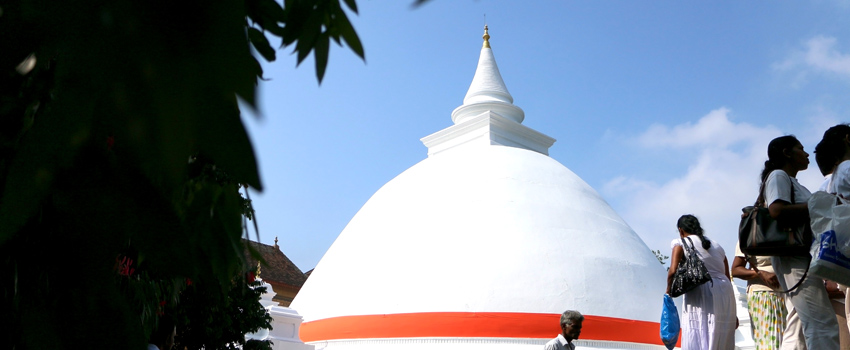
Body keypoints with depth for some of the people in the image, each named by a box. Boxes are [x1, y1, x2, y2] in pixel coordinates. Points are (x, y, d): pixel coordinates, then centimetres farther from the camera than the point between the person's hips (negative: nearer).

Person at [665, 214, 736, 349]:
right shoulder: (717, 246, 25)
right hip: (725, 294, 6)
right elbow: (728, 278, 21)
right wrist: (733, 313, 23)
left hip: (700, 294, -6)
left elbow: (673, 270, -9)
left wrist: (669, 290, 9)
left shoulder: (681, 243, 7)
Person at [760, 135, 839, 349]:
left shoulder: (793, 183, 26)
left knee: (798, 329, 6)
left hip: (802, 257, 10)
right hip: (793, 256, -10)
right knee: (823, 324, -17)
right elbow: (777, 210, -18)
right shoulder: (778, 175, -1)